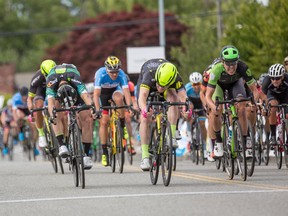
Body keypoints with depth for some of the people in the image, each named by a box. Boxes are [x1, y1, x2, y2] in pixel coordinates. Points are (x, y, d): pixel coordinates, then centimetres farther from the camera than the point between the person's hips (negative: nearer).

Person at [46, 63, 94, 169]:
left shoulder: (76, 80, -43)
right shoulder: (51, 82, -42)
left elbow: (86, 96, -54)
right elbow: (50, 102, -51)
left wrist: (93, 108, -72)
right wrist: (52, 116, -70)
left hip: (74, 87, 0)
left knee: (86, 119, -13)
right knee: (57, 115, -30)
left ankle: (86, 154, -8)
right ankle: (62, 145, -31)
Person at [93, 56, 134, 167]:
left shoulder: (121, 74, -31)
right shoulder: (100, 74, -35)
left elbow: (126, 92, -38)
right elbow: (96, 94, -42)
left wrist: (130, 106, -53)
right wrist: (97, 109, -53)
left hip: (115, 90, 1)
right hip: (102, 92, -1)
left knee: (119, 98, -37)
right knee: (104, 121, -10)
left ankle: (123, 126, -19)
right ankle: (104, 152, -2)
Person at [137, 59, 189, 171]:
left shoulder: (176, 79, -38)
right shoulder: (149, 74, -45)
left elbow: (183, 97, -47)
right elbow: (142, 97, -56)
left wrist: (186, 110, -69)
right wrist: (144, 110, -77)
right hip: (146, 82, -2)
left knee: (173, 99, -31)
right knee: (145, 119, -15)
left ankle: (172, 136, -23)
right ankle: (145, 157, -11)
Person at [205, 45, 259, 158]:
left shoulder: (243, 68, -38)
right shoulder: (216, 70, -42)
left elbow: (254, 89, -30)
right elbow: (208, 95, -39)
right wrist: (213, 107, -60)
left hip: (235, 83, 1)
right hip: (219, 84, -1)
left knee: (241, 108, -20)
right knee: (216, 111, -21)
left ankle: (245, 142, -9)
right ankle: (218, 142, -1)